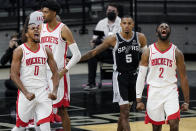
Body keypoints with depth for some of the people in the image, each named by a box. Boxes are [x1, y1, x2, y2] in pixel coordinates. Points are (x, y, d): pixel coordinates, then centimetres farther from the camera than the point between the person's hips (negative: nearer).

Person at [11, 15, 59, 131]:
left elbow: (55, 72, 8)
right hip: (26, 93, -3)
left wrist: (54, 91, -8)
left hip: (43, 92, 3)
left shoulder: (46, 50, 6)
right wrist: (26, 93, -19)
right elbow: (14, 75, -9)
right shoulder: (20, 51, -5)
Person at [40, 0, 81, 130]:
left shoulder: (63, 30, -8)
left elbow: (77, 55, -11)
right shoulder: (41, 28, 9)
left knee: (62, 109, -2)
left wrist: (64, 70, -16)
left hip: (58, 74, -5)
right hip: (43, 73, 5)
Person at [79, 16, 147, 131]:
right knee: (124, 112, -11)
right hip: (120, 77, -4)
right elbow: (94, 52, -6)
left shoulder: (140, 38, -3)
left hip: (134, 76, 4)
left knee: (125, 111, 13)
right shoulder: (114, 39, -11)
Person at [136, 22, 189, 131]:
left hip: (170, 91, -1)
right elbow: (141, 77, 3)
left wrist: (186, 101, 1)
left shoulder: (177, 53, 0)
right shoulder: (148, 52, 1)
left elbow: (183, 77, 4)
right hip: (154, 92, 1)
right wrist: (139, 100, -3)